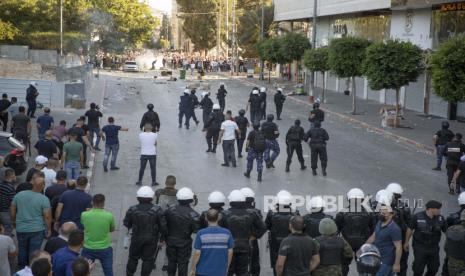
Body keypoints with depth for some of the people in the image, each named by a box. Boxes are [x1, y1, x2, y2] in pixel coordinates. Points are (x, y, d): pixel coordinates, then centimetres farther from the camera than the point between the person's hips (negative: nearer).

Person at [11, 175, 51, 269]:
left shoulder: (19, 195, -2)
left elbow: (12, 211, 6)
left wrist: (14, 222, 21)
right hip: (37, 230, -3)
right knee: (34, 252, 6)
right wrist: (49, 230, 0)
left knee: (22, 251, 19)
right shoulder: (44, 199, -13)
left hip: (21, 229, 4)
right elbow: (47, 216, -13)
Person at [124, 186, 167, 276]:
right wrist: (162, 237, 3)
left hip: (136, 238, 1)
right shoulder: (157, 210, -16)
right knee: (148, 259, 12)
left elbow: (126, 223, -2)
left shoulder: (132, 210, -14)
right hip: (152, 239, -1)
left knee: (133, 258, 19)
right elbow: (163, 225, -11)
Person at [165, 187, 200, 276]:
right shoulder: (193, 214, -17)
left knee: (171, 261, 19)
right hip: (184, 243, -3)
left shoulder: (170, 210, -8)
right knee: (183, 263, 9)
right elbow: (196, 230, -16)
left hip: (171, 241, 3)